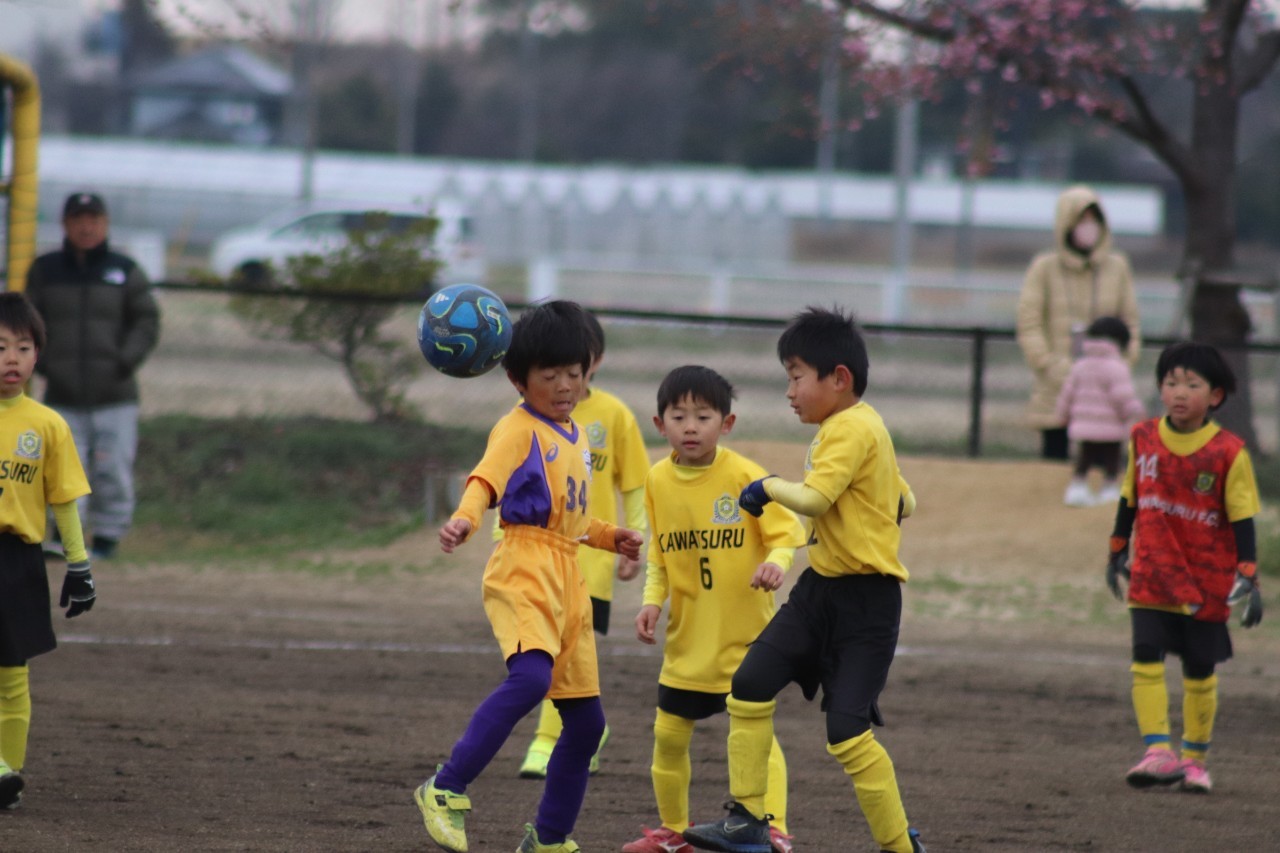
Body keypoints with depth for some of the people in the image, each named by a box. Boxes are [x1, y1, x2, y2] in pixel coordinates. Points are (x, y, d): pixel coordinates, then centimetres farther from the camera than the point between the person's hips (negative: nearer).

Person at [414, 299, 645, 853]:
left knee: (586, 719, 10)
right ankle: (446, 791, -27)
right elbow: (486, 479, -25)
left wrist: (609, 537, 18)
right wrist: (465, 519, -44)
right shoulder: (518, 430, -6)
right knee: (531, 677, -33)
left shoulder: (576, 437, 20)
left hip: (568, 579, 9)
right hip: (524, 571, -9)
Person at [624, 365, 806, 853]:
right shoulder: (658, 481, 2)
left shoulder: (744, 476, -13)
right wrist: (652, 602, -2)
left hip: (745, 630, -5)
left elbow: (786, 533, -11)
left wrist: (776, 563, -32)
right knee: (668, 733, 10)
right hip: (687, 635, 5)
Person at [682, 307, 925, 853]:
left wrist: (769, 487, -12)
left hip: (866, 602, -10)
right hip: (821, 587, 10)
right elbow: (904, 505, 20)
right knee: (750, 686, 3)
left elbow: (814, 498, -29)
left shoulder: (851, 428, -17)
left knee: (848, 733, -12)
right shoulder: (856, 426, 13)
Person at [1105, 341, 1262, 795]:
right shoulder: (1143, 438, 1)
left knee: (1200, 671, 7)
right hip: (1152, 575, 2)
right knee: (1146, 658, -13)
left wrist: (1248, 579, -13)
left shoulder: (1228, 453, -9)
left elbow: (1242, 519, -7)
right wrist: (1117, 553, 19)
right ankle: (1159, 752, -15)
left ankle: (1195, 759, 21)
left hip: (1207, 583, -2)